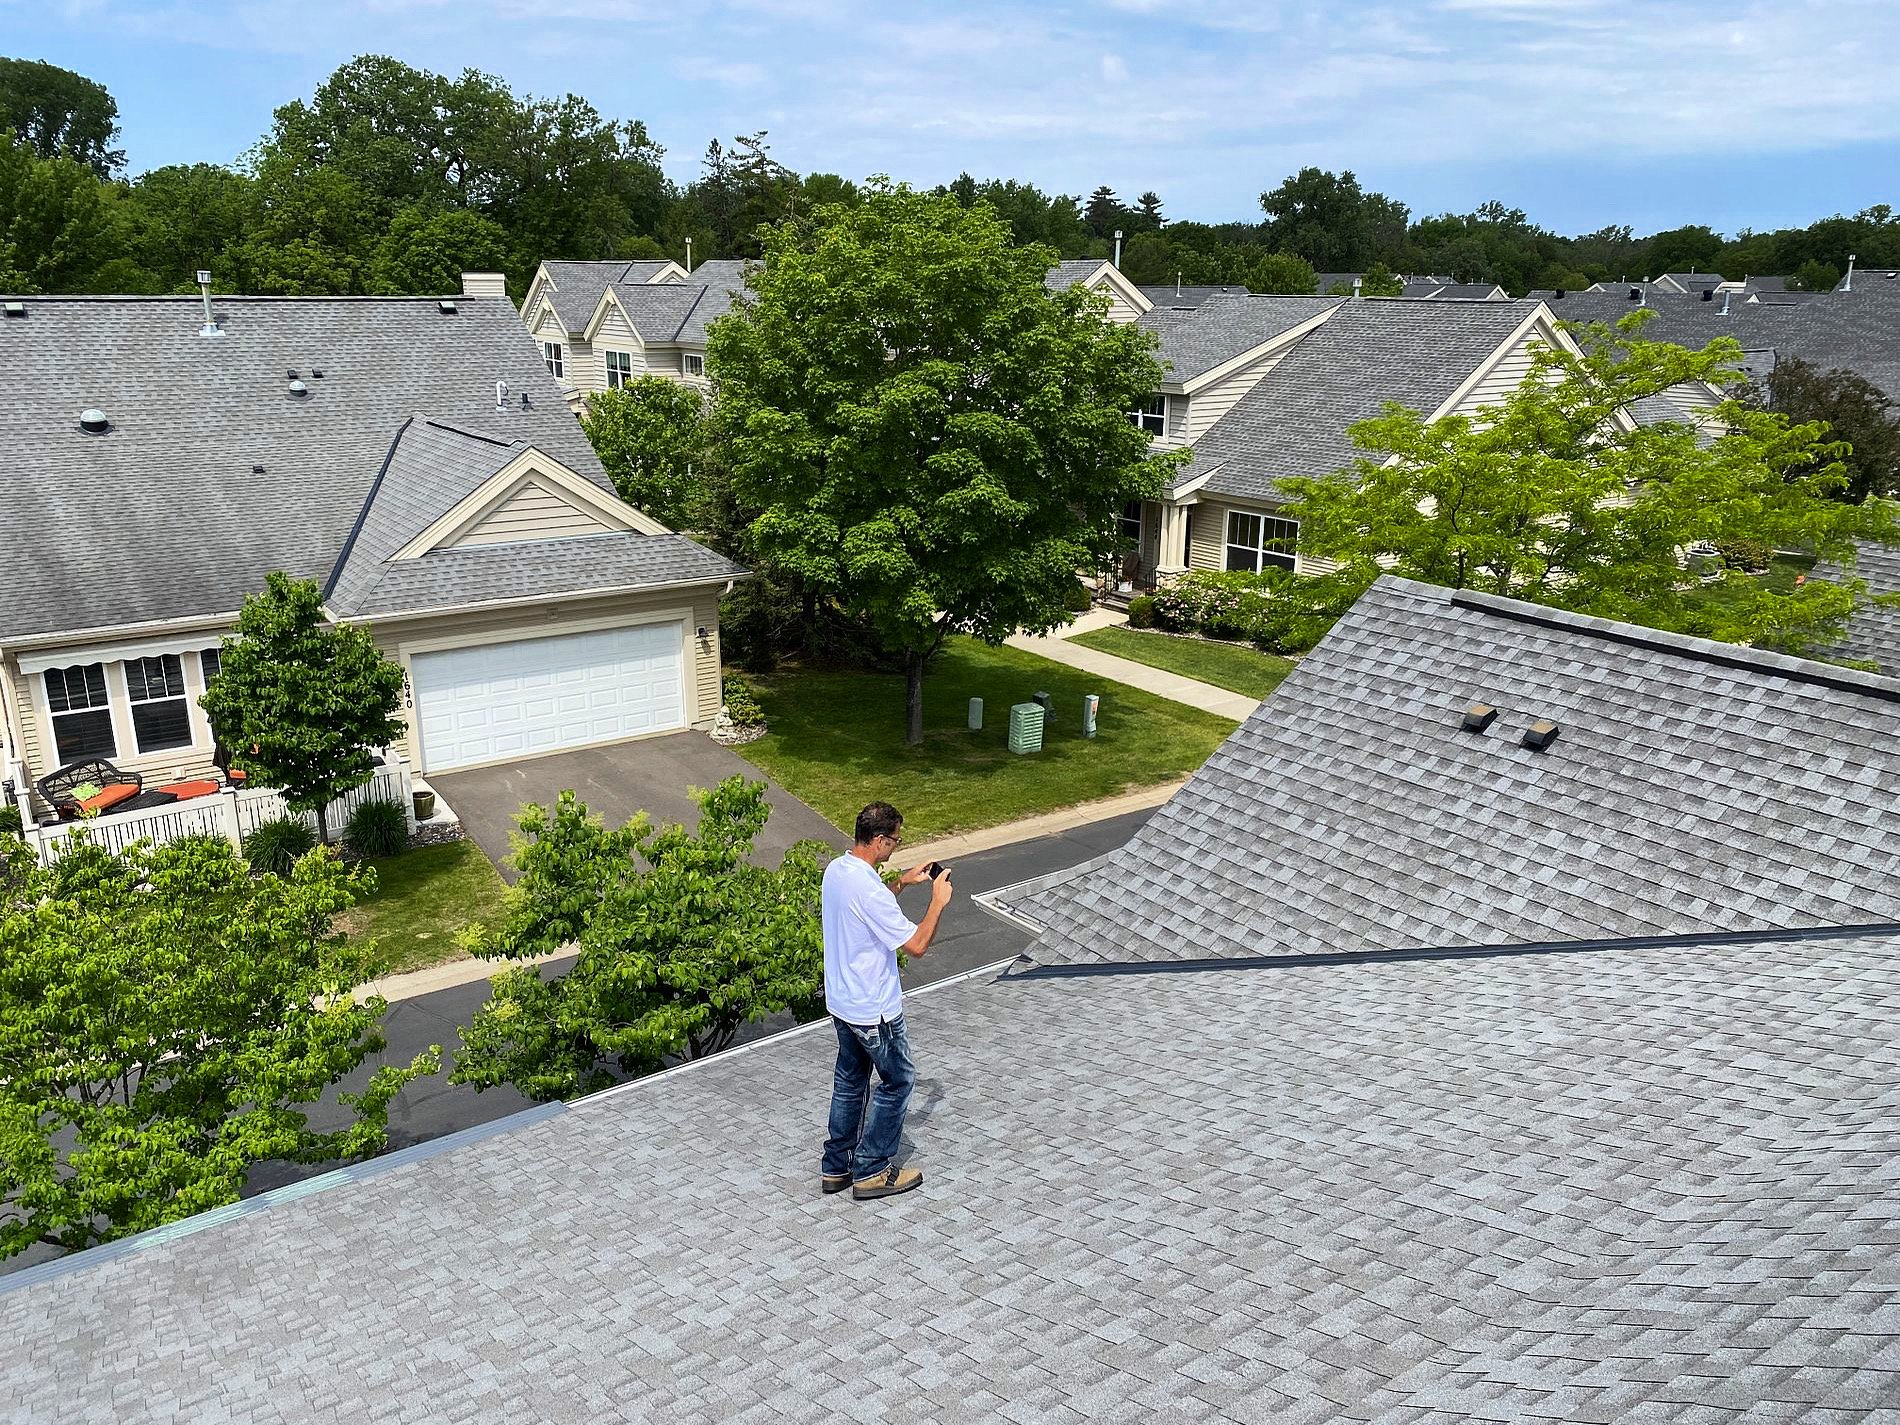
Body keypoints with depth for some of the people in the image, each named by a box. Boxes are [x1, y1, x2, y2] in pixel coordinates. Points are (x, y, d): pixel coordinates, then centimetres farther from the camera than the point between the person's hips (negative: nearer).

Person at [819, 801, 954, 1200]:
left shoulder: (836, 871, -1)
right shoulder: (870, 890, -30)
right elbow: (916, 945, -24)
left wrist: (901, 883, 13)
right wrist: (938, 901, -13)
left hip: (840, 1001, 9)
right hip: (874, 1011, -9)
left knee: (850, 1080, 21)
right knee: (898, 1081, 10)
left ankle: (836, 1167, 31)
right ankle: (872, 1172, 18)